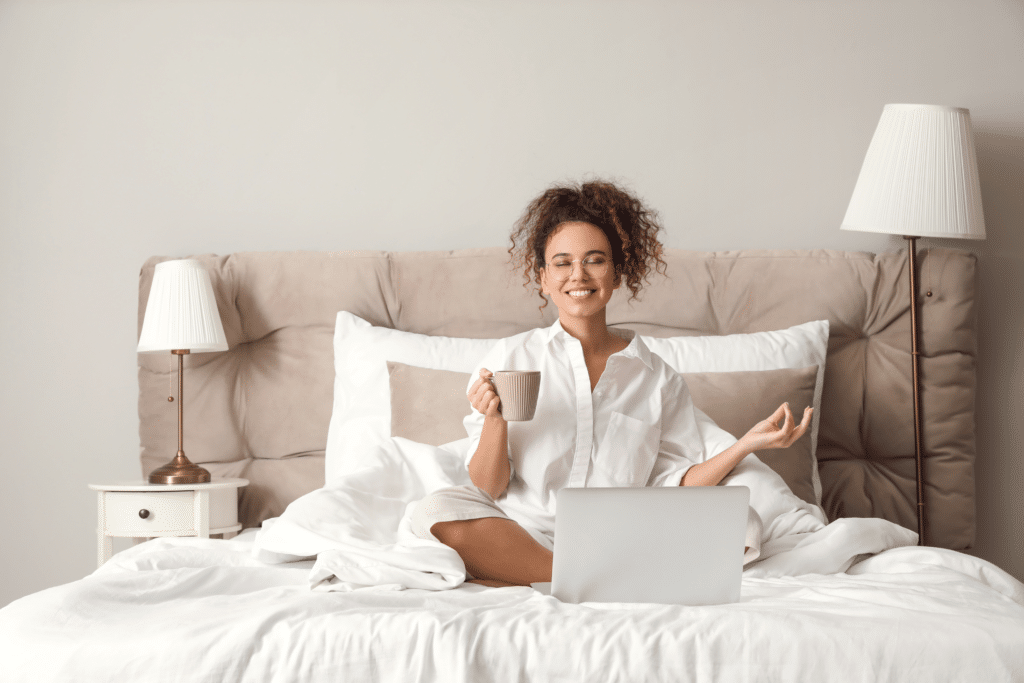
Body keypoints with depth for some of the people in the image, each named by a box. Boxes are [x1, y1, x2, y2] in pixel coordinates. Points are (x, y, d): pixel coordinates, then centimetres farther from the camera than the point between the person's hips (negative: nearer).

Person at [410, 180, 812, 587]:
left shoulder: (658, 379, 10)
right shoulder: (510, 359, 5)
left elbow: (671, 488, 7)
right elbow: (488, 489, 3)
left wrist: (746, 444, -3)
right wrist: (494, 419, -14)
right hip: (521, 534, -2)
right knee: (435, 514, -30)